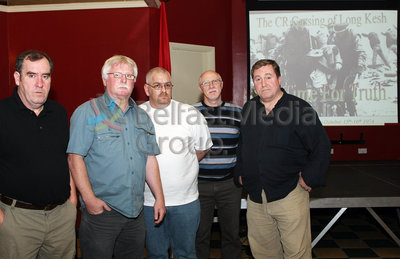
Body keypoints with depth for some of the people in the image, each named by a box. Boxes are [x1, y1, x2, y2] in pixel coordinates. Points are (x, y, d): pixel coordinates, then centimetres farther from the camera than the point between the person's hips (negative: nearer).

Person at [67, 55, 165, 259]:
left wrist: (159, 197, 9)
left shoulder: (142, 117, 12)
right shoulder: (88, 112, -4)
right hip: (101, 211, -5)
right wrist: (89, 199, -16)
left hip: (136, 212, 5)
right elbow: (75, 158, -10)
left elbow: (150, 160, 13)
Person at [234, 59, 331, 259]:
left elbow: (322, 146, -5)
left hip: (289, 195, -4)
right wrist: (240, 173, 14)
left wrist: (309, 178, -9)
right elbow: (241, 145, 22)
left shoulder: (299, 108, -7)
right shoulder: (248, 109, 9)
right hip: (255, 196, 5)